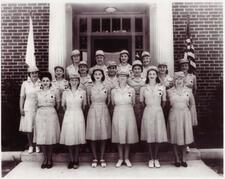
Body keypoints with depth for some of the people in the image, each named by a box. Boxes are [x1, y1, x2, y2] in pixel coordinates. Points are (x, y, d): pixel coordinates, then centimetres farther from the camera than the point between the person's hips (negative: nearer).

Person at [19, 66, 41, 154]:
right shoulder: (25, 84, 2)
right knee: (29, 128, 5)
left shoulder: (41, 83, 1)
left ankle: (38, 145, 19)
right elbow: (22, 97, 4)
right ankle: (30, 146, 19)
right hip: (28, 108, 0)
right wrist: (21, 108, -2)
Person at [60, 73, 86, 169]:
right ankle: (71, 160, 15)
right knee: (69, 139, 2)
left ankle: (76, 161, 14)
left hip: (78, 116, -1)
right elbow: (63, 105, 12)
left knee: (77, 139, 3)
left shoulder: (82, 92, 1)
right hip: (68, 116, 1)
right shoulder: (65, 92, 3)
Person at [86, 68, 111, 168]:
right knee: (93, 136, 0)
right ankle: (95, 158, 13)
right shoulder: (90, 88, 4)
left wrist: (102, 106, 10)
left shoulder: (106, 88, 5)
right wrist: (95, 107, 11)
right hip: (93, 112, 0)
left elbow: (108, 101, 13)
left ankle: (102, 158, 13)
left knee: (103, 135, 2)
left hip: (104, 112, 1)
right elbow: (88, 101, 11)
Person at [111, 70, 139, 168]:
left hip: (129, 114, 0)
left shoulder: (131, 90, 1)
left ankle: (126, 158, 19)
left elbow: (133, 103, 8)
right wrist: (120, 108, 3)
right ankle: (120, 158, 18)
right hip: (118, 115, 0)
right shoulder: (114, 91, 3)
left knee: (128, 136, 5)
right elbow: (113, 103, 11)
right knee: (119, 137, 4)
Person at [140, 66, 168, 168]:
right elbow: (141, 102, 10)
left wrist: (157, 107, 12)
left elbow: (163, 102, 11)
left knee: (158, 136, 0)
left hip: (158, 112, 1)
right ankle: (151, 159, 13)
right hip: (148, 113, 0)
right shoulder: (143, 88, 4)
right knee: (149, 136, 1)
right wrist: (149, 107, 10)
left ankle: (156, 159, 14)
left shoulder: (162, 88, 5)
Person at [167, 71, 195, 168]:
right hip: (174, 115, -1)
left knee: (185, 136, 5)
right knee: (175, 137, 2)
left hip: (185, 115, 1)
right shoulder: (170, 91, -2)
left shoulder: (188, 90, 2)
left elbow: (191, 103, 16)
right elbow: (168, 103, 7)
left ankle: (183, 159, 17)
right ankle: (177, 159, 13)